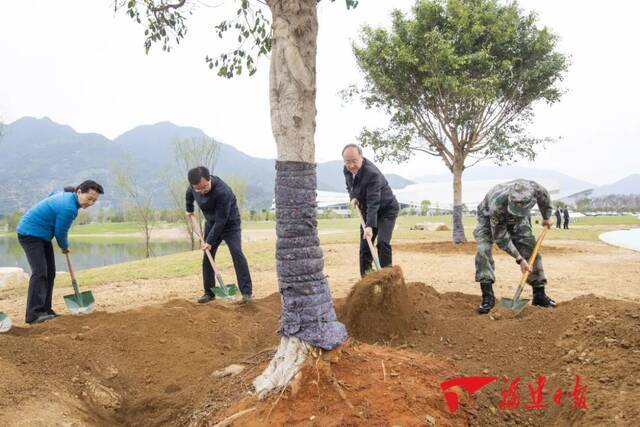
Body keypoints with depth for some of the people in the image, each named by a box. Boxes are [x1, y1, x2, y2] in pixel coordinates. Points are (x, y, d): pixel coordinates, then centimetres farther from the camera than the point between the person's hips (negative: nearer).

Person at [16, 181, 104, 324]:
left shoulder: (67, 194, 2)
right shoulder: (69, 208, -26)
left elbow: (51, 196, 22)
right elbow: (60, 233, -16)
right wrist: (65, 247, 7)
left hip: (41, 235, 10)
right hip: (30, 233, -10)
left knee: (50, 273, 8)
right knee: (39, 272, -19)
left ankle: (45, 310, 11)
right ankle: (34, 314, -22)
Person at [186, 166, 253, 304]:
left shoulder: (223, 192, -37)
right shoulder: (194, 186, -16)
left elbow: (221, 221, -33)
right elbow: (189, 193, 12)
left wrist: (210, 241, -28)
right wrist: (189, 209, 25)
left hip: (230, 224, -6)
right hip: (211, 223, 6)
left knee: (237, 253, -19)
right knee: (207, 257, 2)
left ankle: (246, 291, -16)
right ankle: (209, 292, 12)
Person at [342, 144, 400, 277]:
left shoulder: (372, 173, -32)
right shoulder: (347, 170, -8)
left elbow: (374, 202, -38)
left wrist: (369, 226, -46)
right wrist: (353, 197, -8)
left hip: (386, 209, -7)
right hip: (367, 211, 7)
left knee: (382, 243, -21)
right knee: (364, 246, 3)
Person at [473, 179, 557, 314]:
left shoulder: (534, 188, -36)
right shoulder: (497, 205, -45)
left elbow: (544, 197, -6)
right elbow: (500, 238, -30)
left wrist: (547, 217, 10)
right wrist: (519, 259, -28)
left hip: (517, 221, 4)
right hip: (489, 216, -4)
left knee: (530, 249, -4)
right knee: (483, 249, -25)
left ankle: (539, 295, 9)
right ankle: (488, 297, -22)